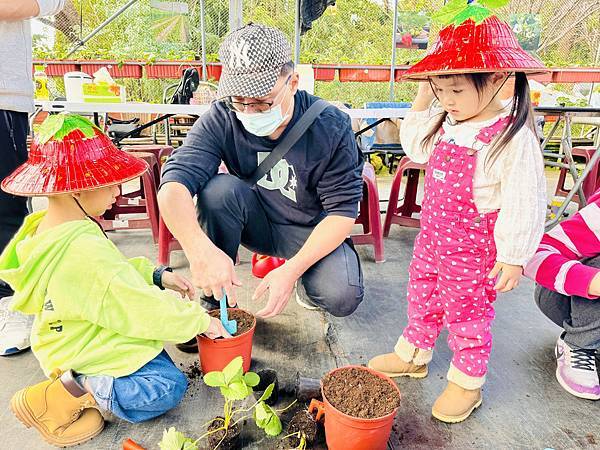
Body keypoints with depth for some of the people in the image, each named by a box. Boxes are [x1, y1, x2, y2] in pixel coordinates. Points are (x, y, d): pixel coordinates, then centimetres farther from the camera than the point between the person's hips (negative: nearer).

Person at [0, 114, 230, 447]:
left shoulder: (44, 227, -3)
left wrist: (157, 275, -1)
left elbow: (115, 270, 9)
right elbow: (143, 309, -29)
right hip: (88, 355, -10)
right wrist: (200, 320, -17)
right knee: (169, 387, -14)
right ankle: (74, 392, -9)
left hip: (70, 342, 10)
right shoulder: (85, 251, -35)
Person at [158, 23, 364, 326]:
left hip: (312, 230, -1)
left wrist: (291, 270, -31)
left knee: (342, 298, -27)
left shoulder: (331, 127, -22)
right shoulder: (222, 119, -19)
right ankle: (215, 302, -11)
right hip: (257, 224, 2)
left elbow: (342, 210, -19)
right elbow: (174, 183, -31)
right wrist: (200, 249, -50)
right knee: (220, 188, -29)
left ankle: (307, 282, 11)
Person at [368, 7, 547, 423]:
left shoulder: (513, 138, -23)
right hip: (432, 236, 7)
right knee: (422, 299, 23)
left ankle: (467, 384, 35)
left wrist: (513, 257, -14)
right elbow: (414, 144, 15)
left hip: (474, 251, -7)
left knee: (467, 314, 12)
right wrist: (423, 96, 4)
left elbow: (523, 204, -20)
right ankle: (412, 356, 46)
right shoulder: (446, 123, -2)